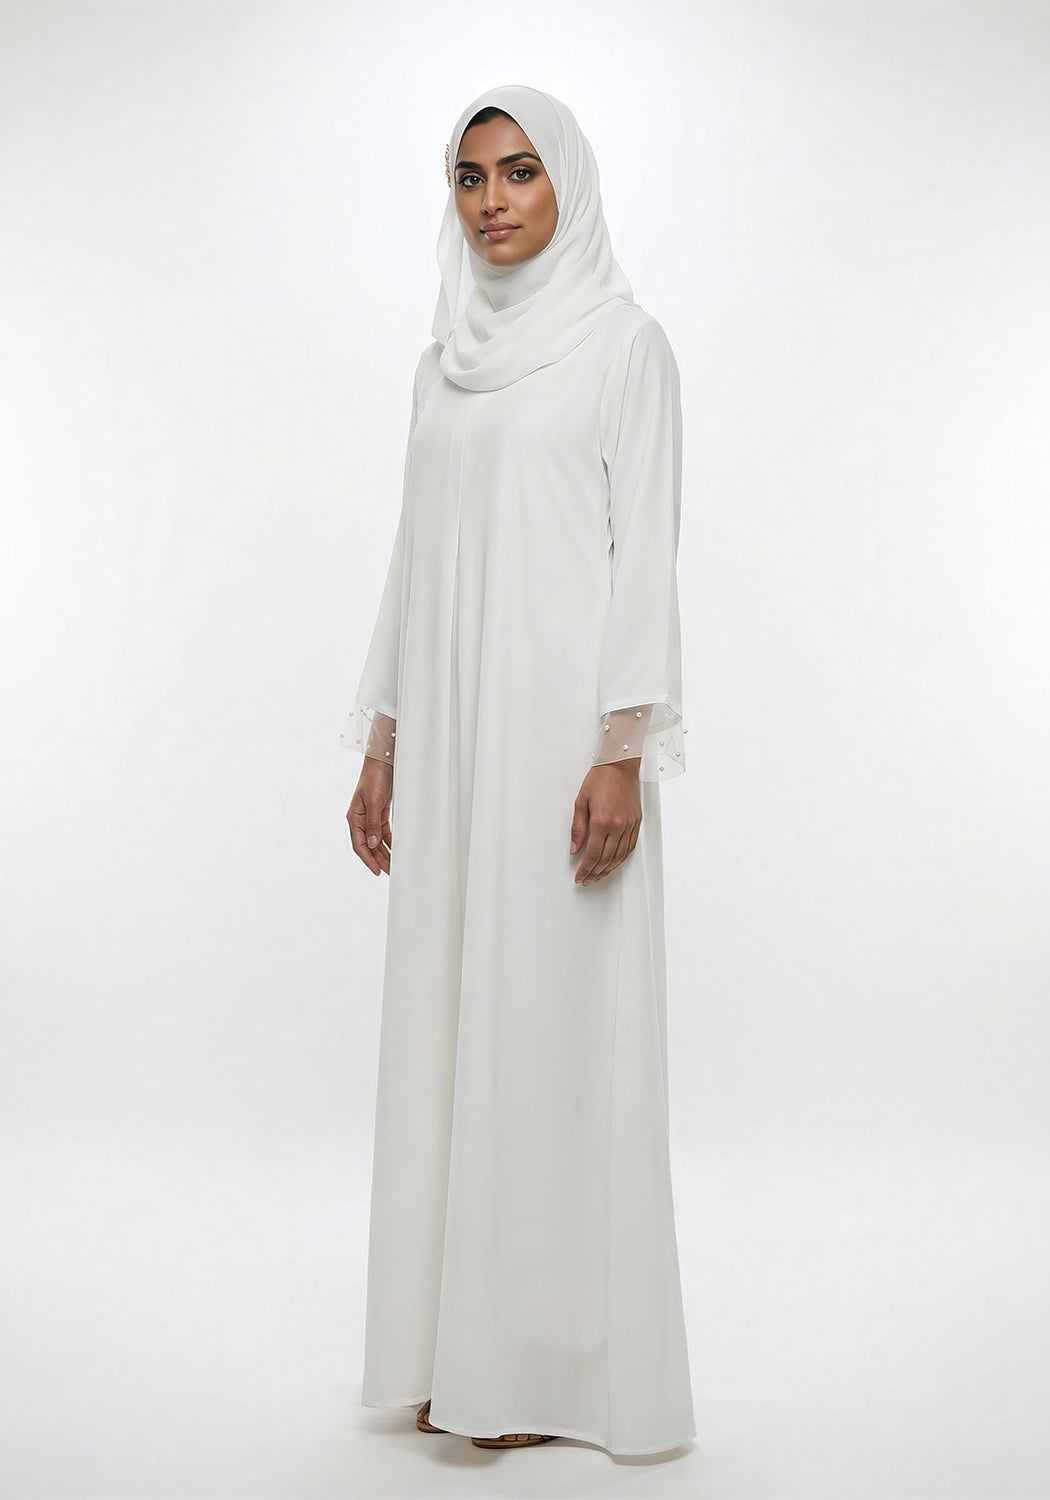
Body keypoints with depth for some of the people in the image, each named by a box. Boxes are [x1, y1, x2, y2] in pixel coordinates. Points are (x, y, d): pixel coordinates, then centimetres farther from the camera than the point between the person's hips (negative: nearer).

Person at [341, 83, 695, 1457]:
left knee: (558, 1018, -2)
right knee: (452, 1020, 9)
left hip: (564, 721, -6)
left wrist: (624, 750, -17)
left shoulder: (626, 342, -2)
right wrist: (381, 745, 11)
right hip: (450, 726, 6)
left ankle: (561, 1360, 11)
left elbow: (644, 553, -9)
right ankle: (464, 1343, 21)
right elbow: (417, 557, 15)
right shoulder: (446, 359, 15)